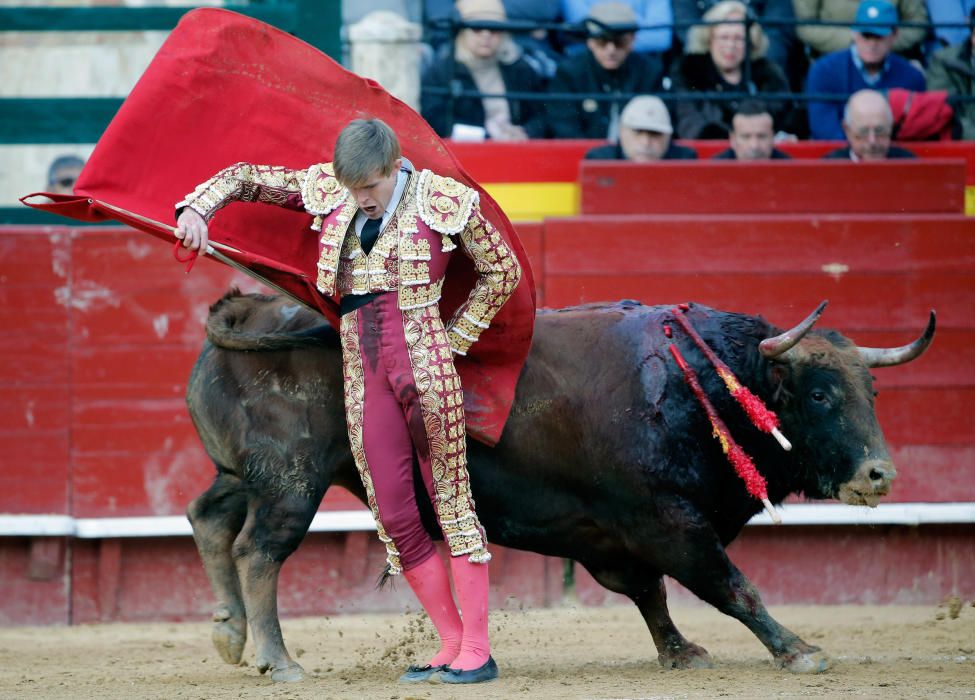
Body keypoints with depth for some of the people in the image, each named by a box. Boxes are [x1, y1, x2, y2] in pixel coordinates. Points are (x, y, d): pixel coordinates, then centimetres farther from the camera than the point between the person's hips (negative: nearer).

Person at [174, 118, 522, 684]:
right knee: (394, 516, 2)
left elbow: (504, 270, 6)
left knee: (451, 500, -2)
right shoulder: (327, 191, 6)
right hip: (364, 373, 5)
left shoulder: (444, 201, -4)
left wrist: (456, 339, 2)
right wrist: (197, 208, -2)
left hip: (425, 364, -5)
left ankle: (478, 651, 1)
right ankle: (451, 644, 10)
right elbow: (247, 178, 15)